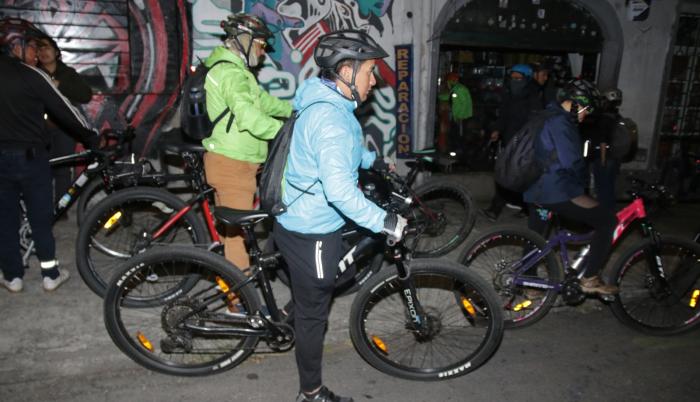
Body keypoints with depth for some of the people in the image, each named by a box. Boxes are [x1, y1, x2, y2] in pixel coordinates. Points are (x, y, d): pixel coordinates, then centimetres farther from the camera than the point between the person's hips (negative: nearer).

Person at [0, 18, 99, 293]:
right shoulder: (31, 75, -9)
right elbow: (64, 111, -6)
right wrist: (92, 139, 4)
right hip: (30, 156, -4)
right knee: (40, 217, 7)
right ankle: (50, 274, 13)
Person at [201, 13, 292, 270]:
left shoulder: (225, 67, 16)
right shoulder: (231, 72, -19)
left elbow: (262, 100, 17)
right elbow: (249, 117, -33)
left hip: (227, 161, 11)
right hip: (233, 164, -11)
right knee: (237, 229, 0)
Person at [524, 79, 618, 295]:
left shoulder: (550, 117, 16)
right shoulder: (560, 122, -16)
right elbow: (571, 162, -22)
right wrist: (581, 186, -4)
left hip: (536, 189, 11)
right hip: (555, 192, -11)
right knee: (607, 220, -6)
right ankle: (590, 279, -2)